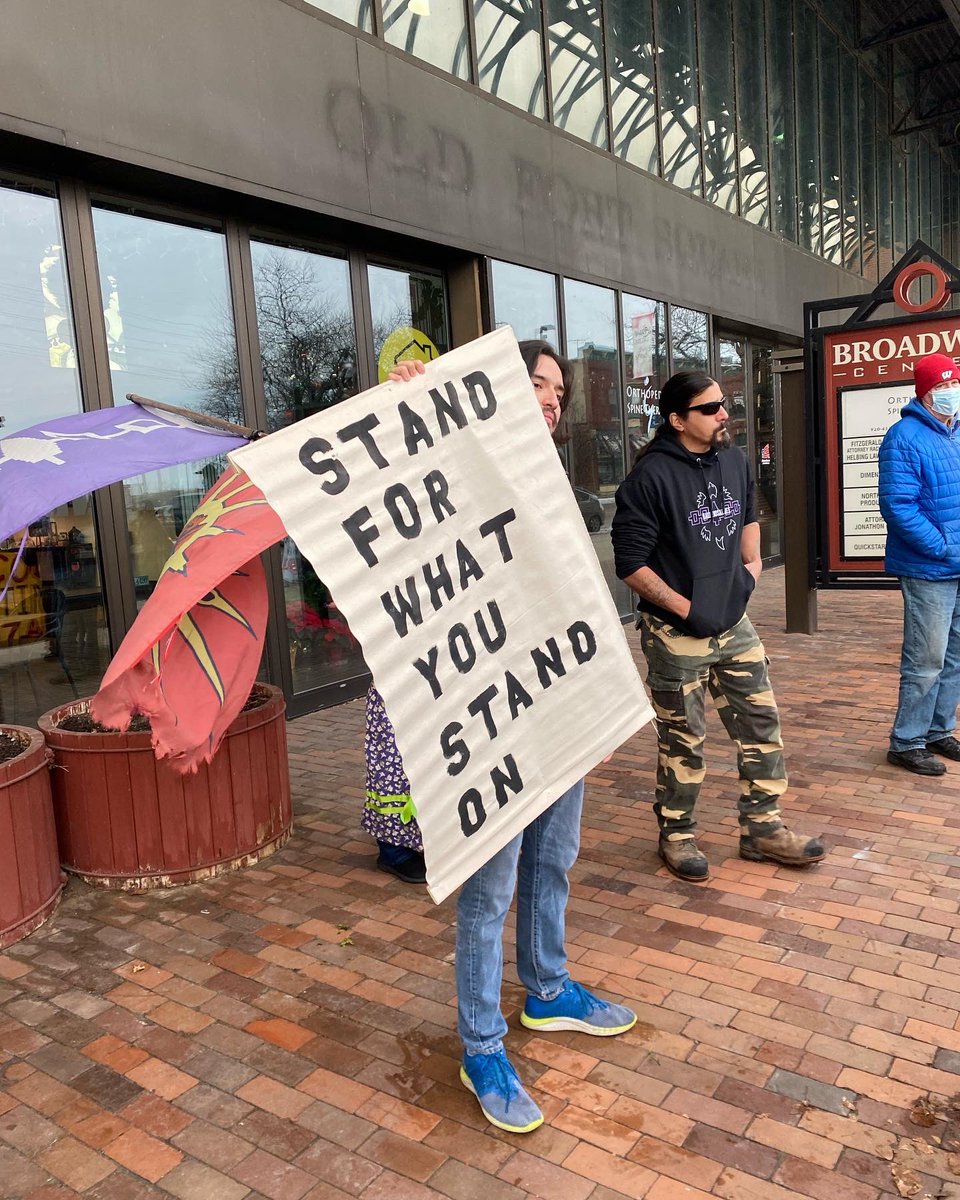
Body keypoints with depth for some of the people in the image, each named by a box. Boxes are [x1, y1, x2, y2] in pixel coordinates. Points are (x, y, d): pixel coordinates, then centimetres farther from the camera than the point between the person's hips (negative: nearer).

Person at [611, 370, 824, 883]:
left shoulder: (734, 460, 6)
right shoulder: (651, 476, -16)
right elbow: (630, 563, -16)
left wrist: (751, 563, 14)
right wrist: (685, 608, -14)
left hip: (735, 624, 7)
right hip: (677, 634, -6)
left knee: (761, 723, 10)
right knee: (682, 741, 6)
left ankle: (762, 828, 27)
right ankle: (676, 835, 27)